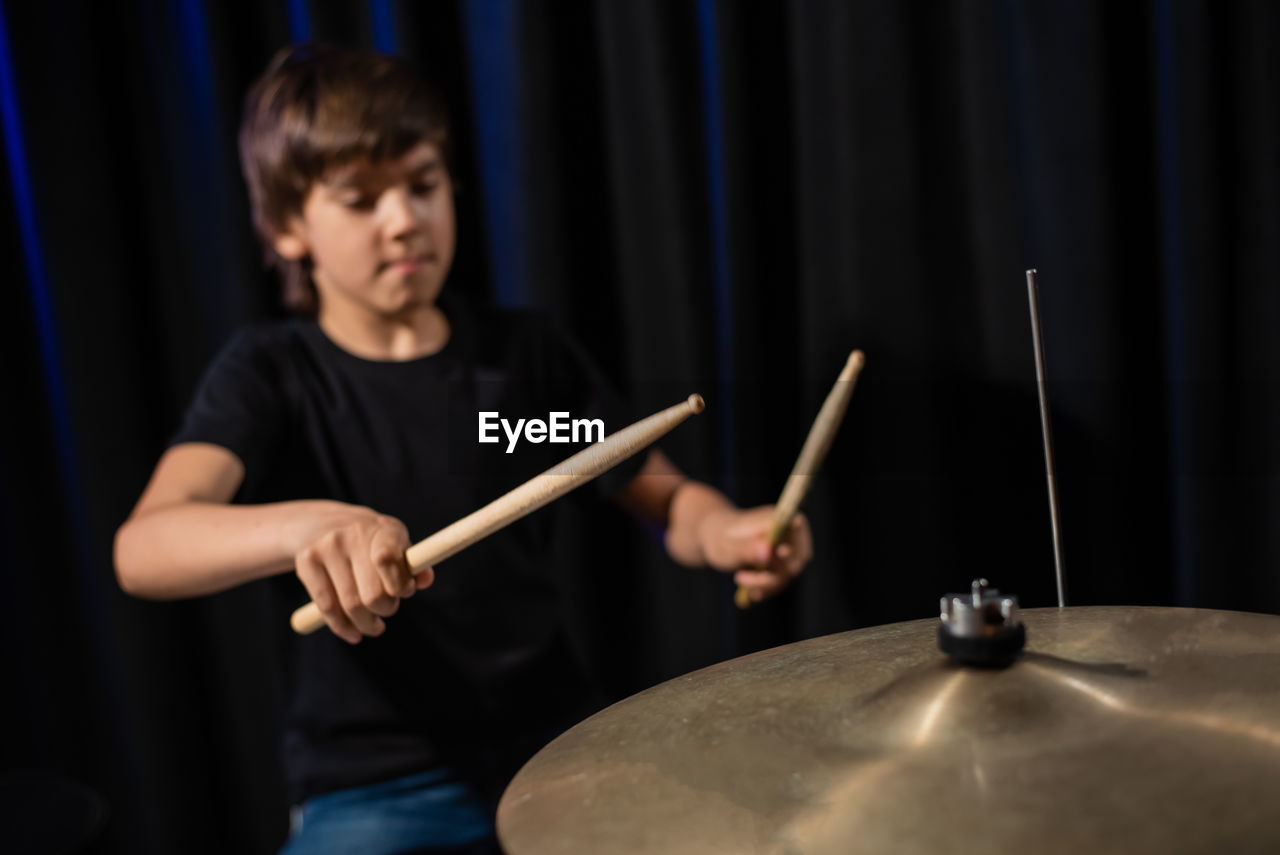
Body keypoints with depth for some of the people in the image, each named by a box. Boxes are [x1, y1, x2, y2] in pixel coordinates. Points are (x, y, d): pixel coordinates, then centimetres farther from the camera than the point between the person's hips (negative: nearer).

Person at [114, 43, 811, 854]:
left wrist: (728, 533, -15)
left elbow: (665, 497, 9)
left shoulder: (524, 353, 6)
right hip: (375, 788, -2)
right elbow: (143, 550, -20)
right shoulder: (271, 373, -3)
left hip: (555, 748, 2)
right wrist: (312, 527, -40)